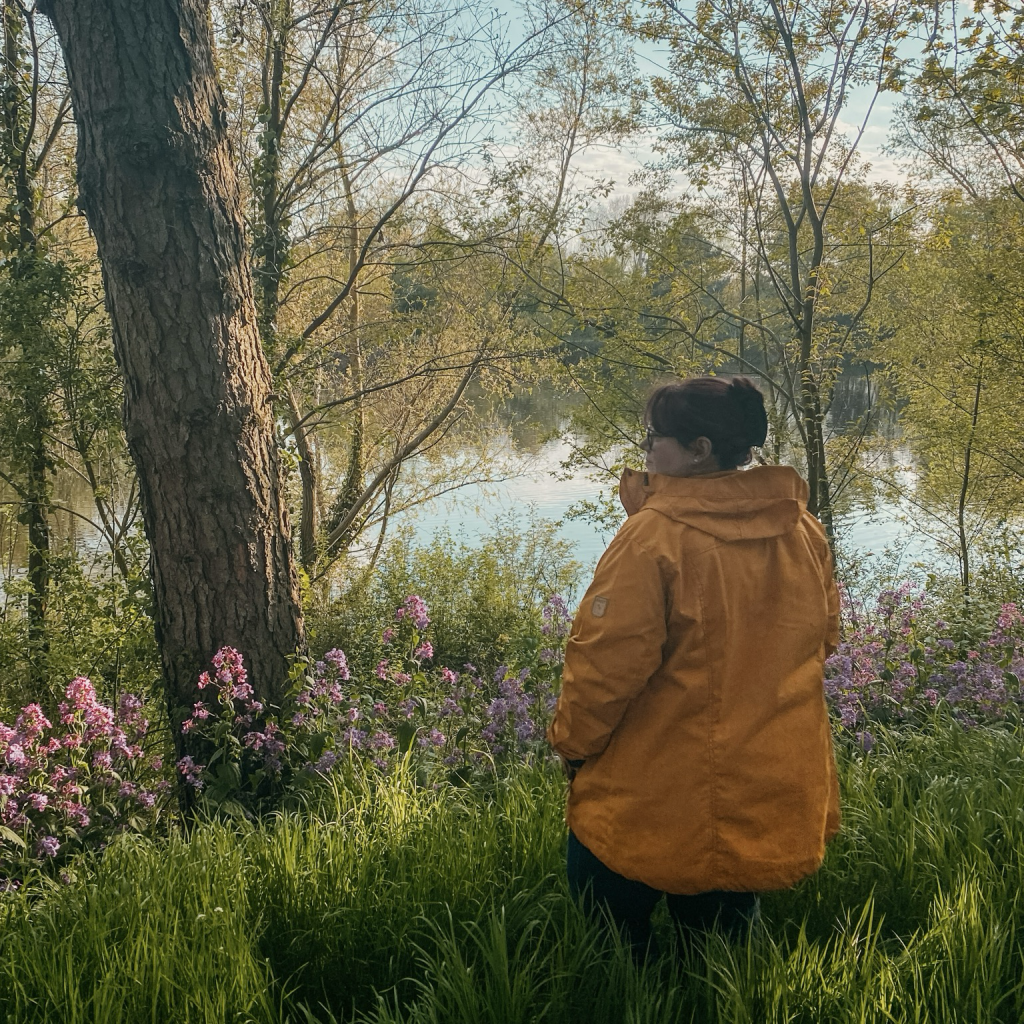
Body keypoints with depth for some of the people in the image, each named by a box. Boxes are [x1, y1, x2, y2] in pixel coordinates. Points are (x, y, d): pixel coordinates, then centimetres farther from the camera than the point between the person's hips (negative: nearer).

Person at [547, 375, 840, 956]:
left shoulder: (654, 535, -21)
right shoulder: (805, 530, -2)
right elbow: (823, 638, 11)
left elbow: (609, 659, -19)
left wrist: (573, 742, -4)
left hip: (654, 805, -6)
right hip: (773, 806, 6)